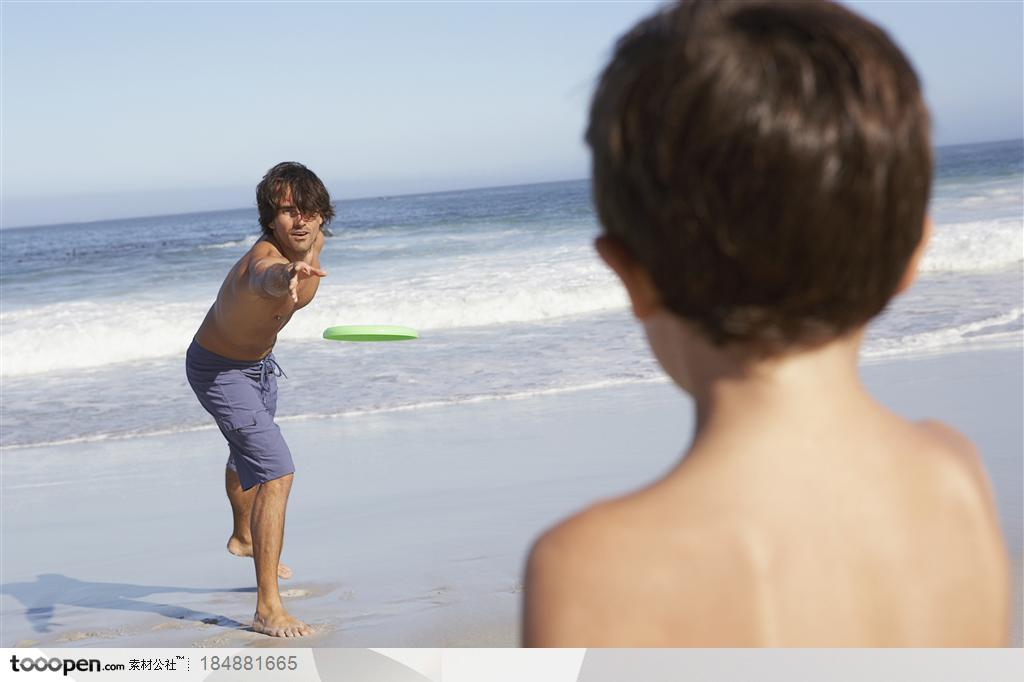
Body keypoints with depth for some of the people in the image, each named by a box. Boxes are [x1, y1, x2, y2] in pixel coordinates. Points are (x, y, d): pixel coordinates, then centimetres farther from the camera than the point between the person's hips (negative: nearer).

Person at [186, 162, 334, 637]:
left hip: (259, 362, 9)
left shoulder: (314, 243, -15)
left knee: (249, 455, 32)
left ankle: (244, 538, 61)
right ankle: (267, 608, -19)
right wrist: (285, 276, -88)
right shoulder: (263, 259, -40)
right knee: (276, 473, -21)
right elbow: (267, 277, -68)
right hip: (218, 370, -9)